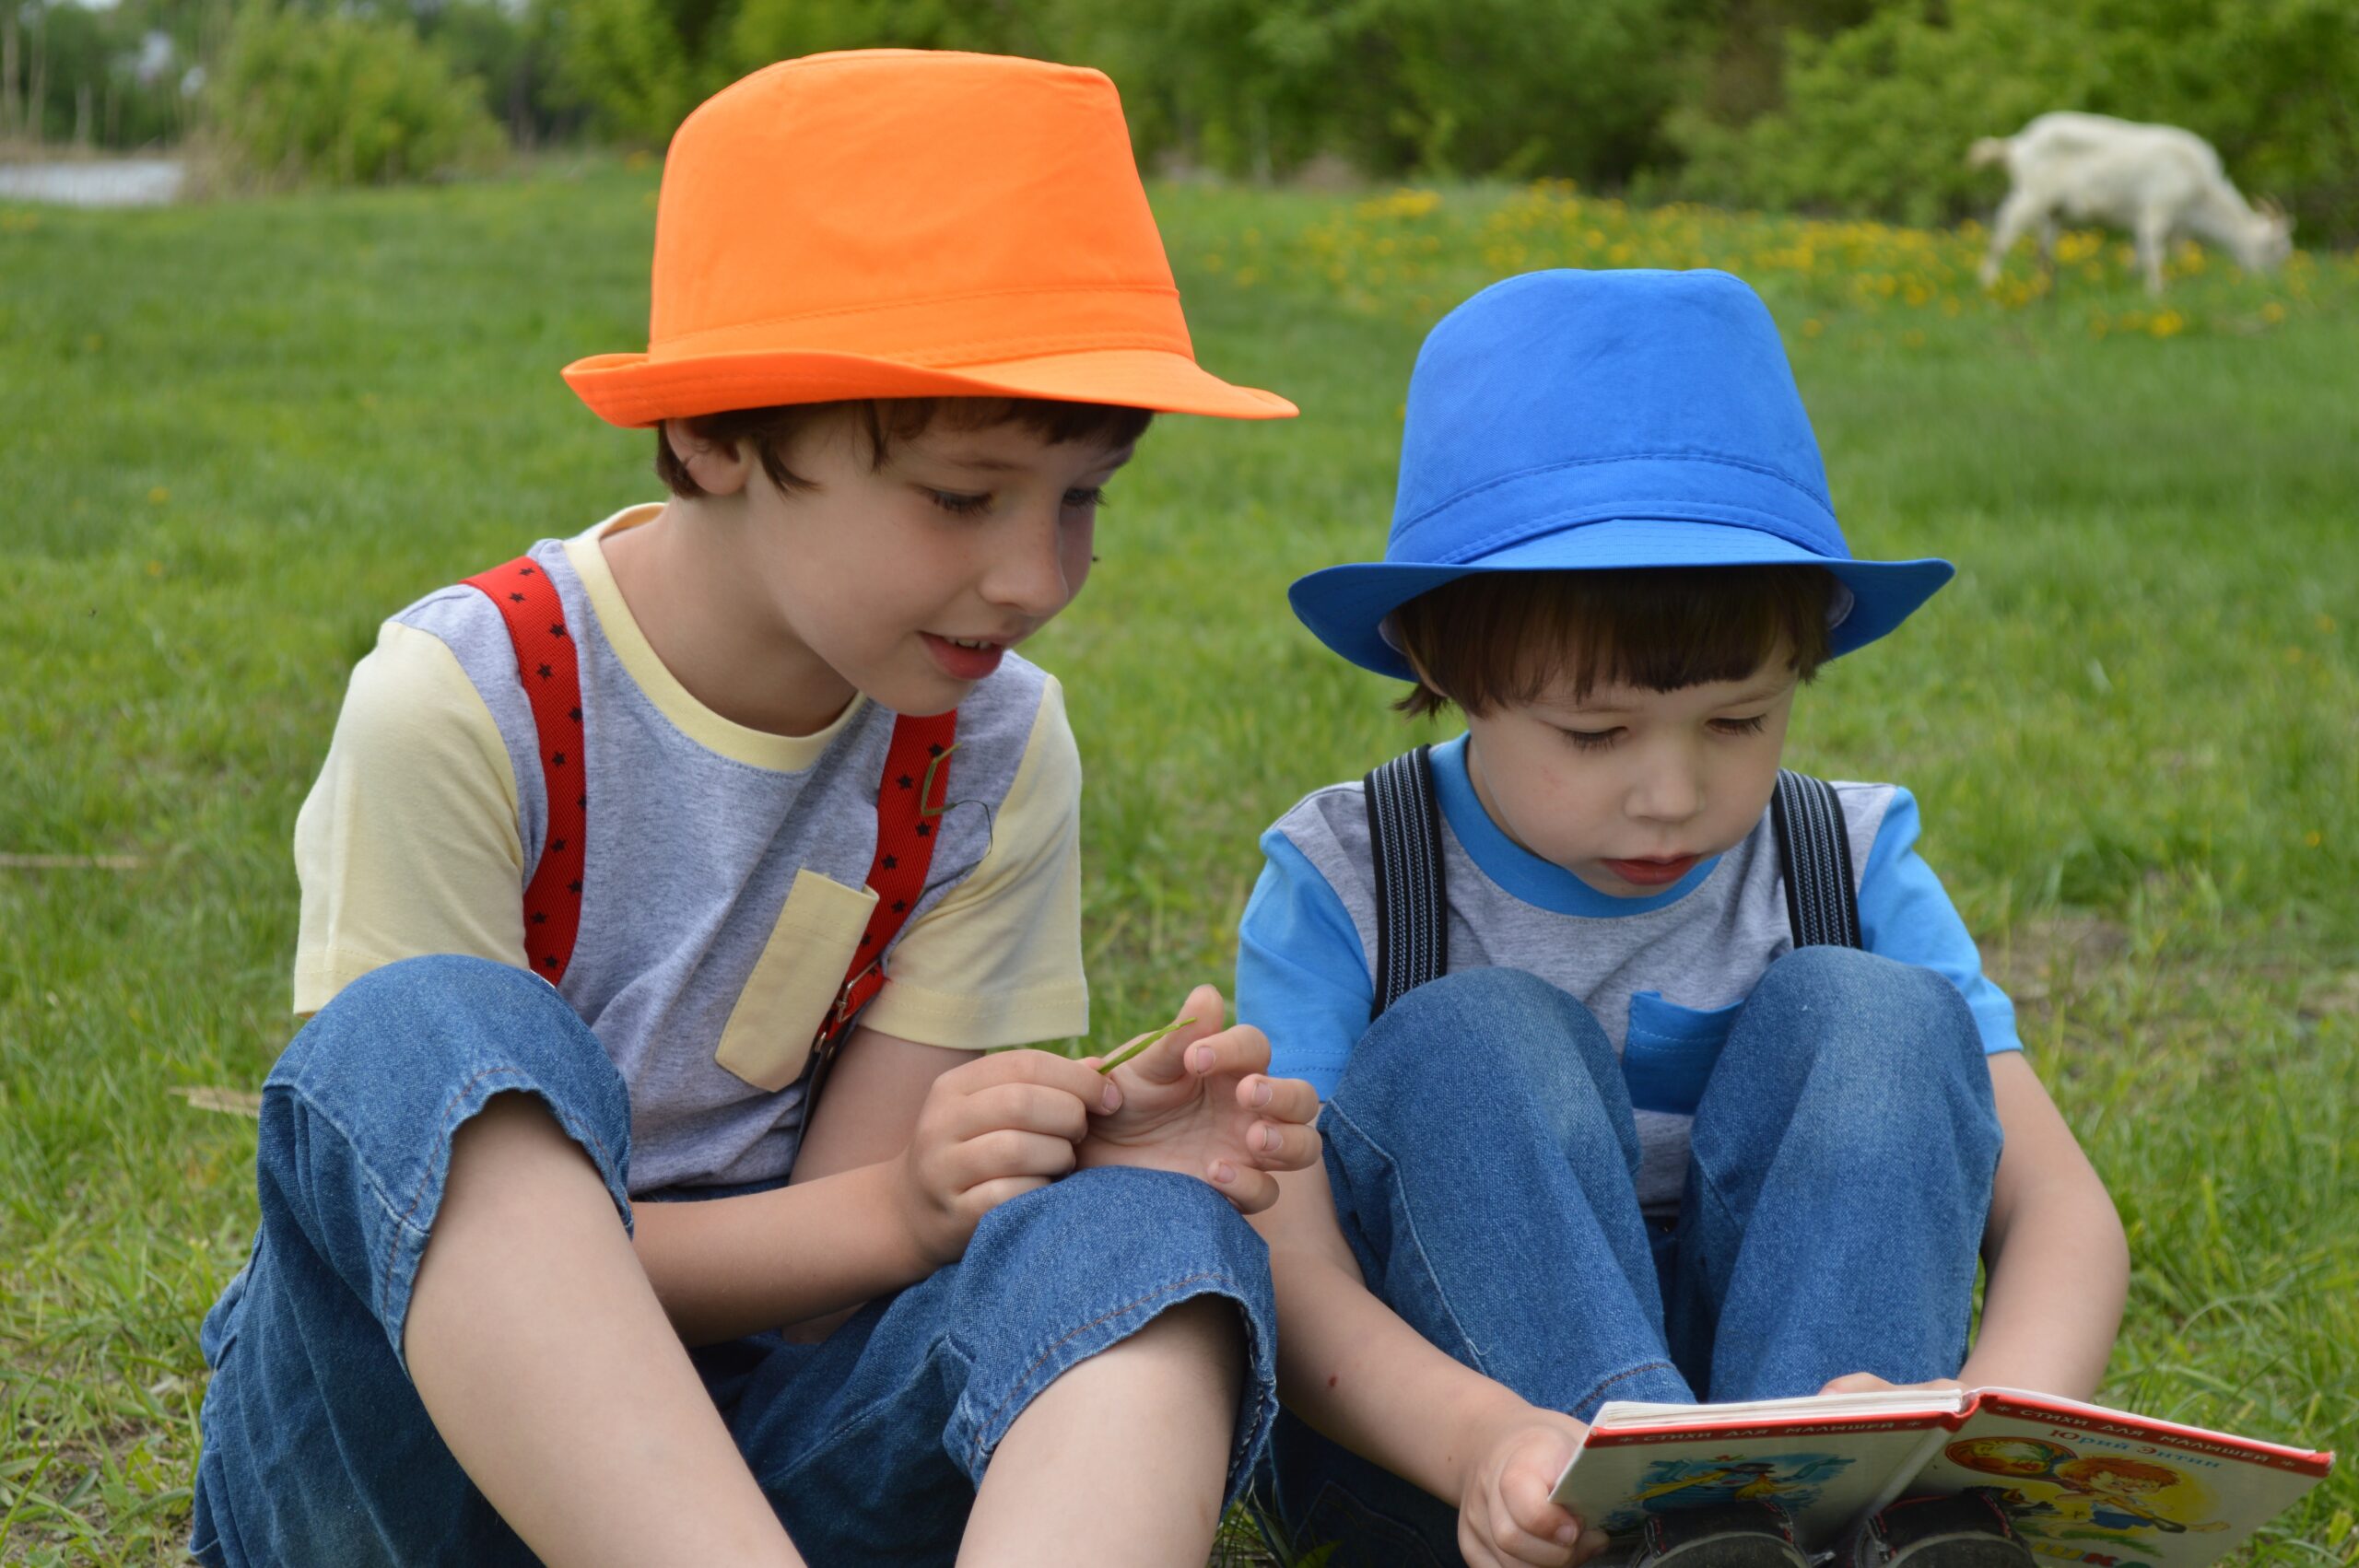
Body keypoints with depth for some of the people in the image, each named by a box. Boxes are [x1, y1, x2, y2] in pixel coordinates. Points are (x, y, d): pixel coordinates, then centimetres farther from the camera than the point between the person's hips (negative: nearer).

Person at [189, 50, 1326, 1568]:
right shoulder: (459, 706, -14)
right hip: (397, 1395, -3)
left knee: (1150, 1234, -27)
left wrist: (1085, 1163, -25)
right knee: (433, 1042, -34)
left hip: (743, 1418, 3)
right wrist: (897, 1210, -28)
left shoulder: (993, 750, -2)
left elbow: (842, 1233, -3)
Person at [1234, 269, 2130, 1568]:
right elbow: (1288, 1268, -17)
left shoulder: (1854, 869, -1)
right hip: (1427, 1451, -1)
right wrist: (1484, 1437, -40)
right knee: (1471, 1039, -24)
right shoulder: (1343, 886, -7)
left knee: (1872, 1014, -18)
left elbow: (2058, 1211, -8)